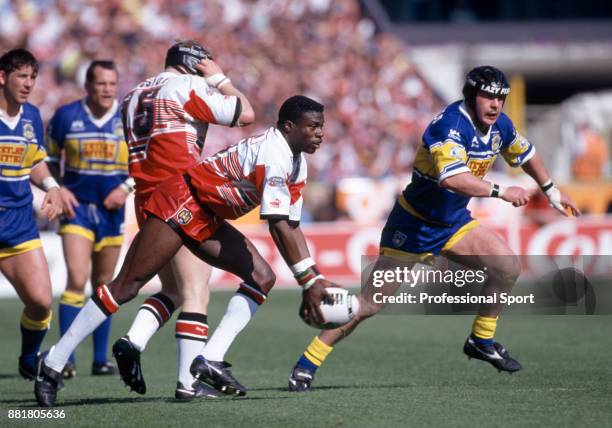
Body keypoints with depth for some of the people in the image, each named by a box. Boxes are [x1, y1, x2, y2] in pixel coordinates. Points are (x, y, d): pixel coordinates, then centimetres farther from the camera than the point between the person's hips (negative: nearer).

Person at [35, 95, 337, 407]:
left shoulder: (298, 165, 7)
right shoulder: (274, 155, -24)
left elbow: (291, 226, 11)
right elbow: (279, 227, -30)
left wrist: (314, 277, 2)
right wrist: (309, 281, -29)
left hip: (206, 220, 10)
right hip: (180, 201, -10)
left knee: (262, 278, -2)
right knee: (126, 287, -12)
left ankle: (211, 359, -8)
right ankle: (52, 366, -8)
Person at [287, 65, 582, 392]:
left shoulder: (499, 125, -2)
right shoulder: (451, 124, -28)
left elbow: (526, 155, 21)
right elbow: (452, 178, -45)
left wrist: (551, 191, 29)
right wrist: (500, 191, -38)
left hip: (453, 222, 8)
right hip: (413, 226, -8)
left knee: (507, 266, -6)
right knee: (369, 304, -10)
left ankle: (482, 340, 13)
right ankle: (307, 363, -1)